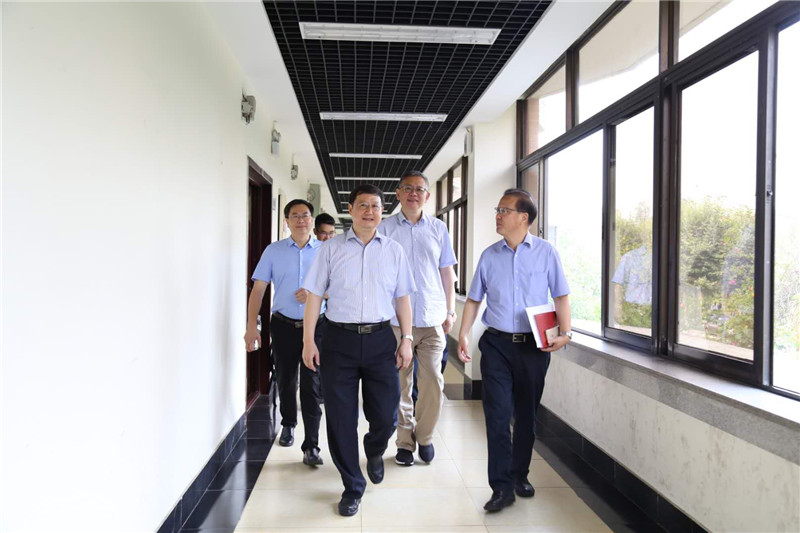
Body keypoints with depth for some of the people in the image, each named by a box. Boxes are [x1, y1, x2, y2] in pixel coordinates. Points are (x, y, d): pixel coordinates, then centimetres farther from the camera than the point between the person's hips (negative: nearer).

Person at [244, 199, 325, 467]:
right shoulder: (273, 251, 3)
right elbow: (258, 289, 1)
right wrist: (251, 326, -6)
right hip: (284, 325, 2)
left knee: (312, 385, -4)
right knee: (285, 380, 16)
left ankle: (311, 446, 2)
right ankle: (288, 424, 42)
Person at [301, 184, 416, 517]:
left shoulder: (394, 251, 8)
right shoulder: (331, 249, 4)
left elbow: (402, 298, 10)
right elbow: (315, 295, 3)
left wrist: (406, 339, 3)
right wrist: (308, 341, -2)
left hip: (380, 339, 1)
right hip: (339, 339, -1)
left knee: (385, 416, 4)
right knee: (340, 418, 5)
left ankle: (374, 452, 41)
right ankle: (352, 487, 25)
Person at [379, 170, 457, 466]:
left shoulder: (438, 228, 9)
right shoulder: (385, 228, 4)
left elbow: (447, 271, 13)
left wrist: (450, 310, 9)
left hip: (432, 318, 1)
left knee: (433, 382, 1)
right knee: (400, 383, 6)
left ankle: (424, 436, 23)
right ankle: (405, 441, 22)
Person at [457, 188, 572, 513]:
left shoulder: (545, 252, 0)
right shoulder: (489, 255, 5)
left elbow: (561, 296, 3)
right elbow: (474, 299, 9)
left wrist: (564, 333, -10)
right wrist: (463, 336, 0)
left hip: (534, 345, 0)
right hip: (496, 344, 1)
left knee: (526, 415, 12)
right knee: (497, 414, -5)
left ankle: (520, 475, 30)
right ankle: (502, 486, 4)